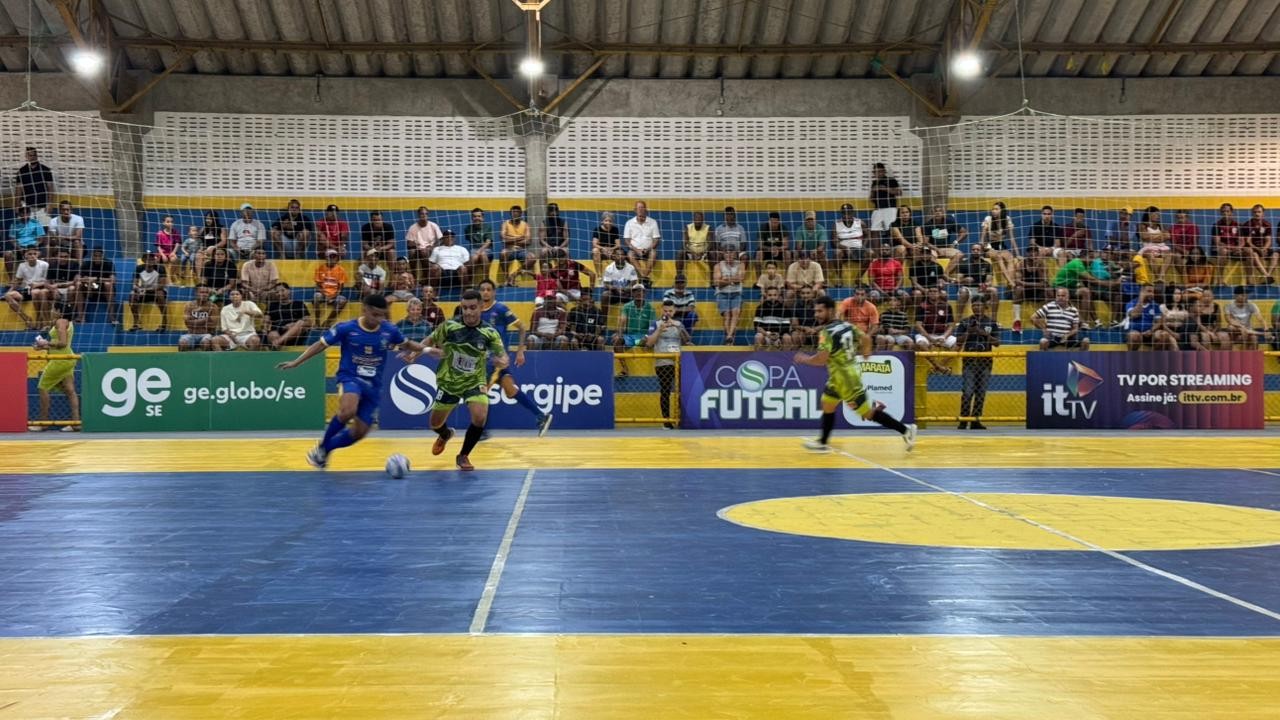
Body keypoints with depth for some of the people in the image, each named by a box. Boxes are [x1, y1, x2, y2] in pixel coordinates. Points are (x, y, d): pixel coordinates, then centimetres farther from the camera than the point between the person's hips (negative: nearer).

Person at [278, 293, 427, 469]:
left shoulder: (389, 330, -4)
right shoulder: (345, 328, -12)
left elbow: (407, 344, 15)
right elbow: (321, 344, -2)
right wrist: (296, 362, -4)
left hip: (373, 385, 4)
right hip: (350, 378, -4)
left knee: (360, 431, 2)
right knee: (348, 411, -36)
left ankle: (325, 449, 28)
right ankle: (321, 447, -13)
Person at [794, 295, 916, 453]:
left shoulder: (826, 332, -21)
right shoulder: (847, 325, 4)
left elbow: (821, 359, -28)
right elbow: (866, 339, 12)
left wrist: (804, 359, -9)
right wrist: (864, 352, 33)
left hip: (845, 378, -9)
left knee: (868, 413, -1)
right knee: (827, 404, 17)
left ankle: (905, 429, 4)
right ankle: (822, 442, 24)